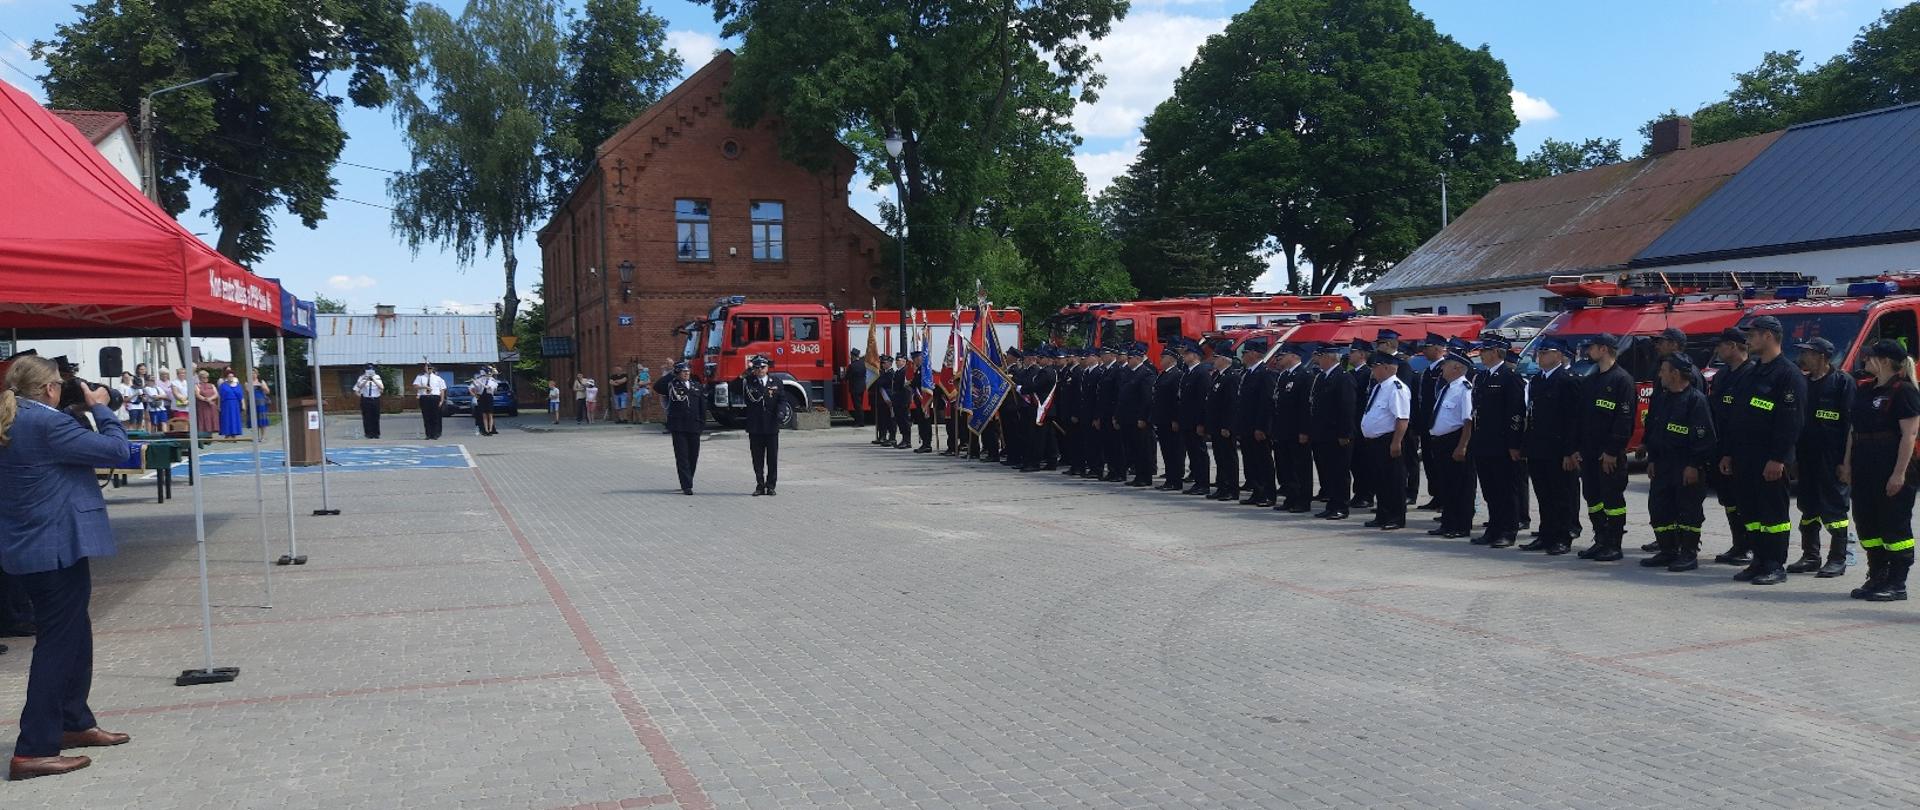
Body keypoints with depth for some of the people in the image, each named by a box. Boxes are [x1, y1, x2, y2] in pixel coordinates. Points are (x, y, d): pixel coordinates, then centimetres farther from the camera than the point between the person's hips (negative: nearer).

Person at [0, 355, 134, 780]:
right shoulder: (45, 422, -19)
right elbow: (116, 449, -17)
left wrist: (84, 411, 10)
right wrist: (100, 408, -4)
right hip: (56, 548, -10)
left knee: (73, 634, 20)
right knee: (58, 642, -3)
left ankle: (74, 723, 30)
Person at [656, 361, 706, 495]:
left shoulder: (696, 386, 13)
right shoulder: (671, 385, 2)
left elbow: (702, 407, 14)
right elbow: (657, 387, -12)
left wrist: (702, 423, 6)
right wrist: (671, 375, -5)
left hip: (694, 427, 4)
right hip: (678, 427, -4)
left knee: (693, 456, 8)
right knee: (682, 456, -6)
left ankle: (687, 482, 23)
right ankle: (686, 486, -8)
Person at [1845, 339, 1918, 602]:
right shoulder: (1866, 391, 15)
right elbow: (1854, 431, 18)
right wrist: (1848, 464, 12)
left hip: (1891, 468, -8)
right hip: (1864, 469, 8)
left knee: (1895, 526, -2)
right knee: (1866, 523, 11)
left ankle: (1897, 584, 4)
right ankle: (1877, 577, 20)